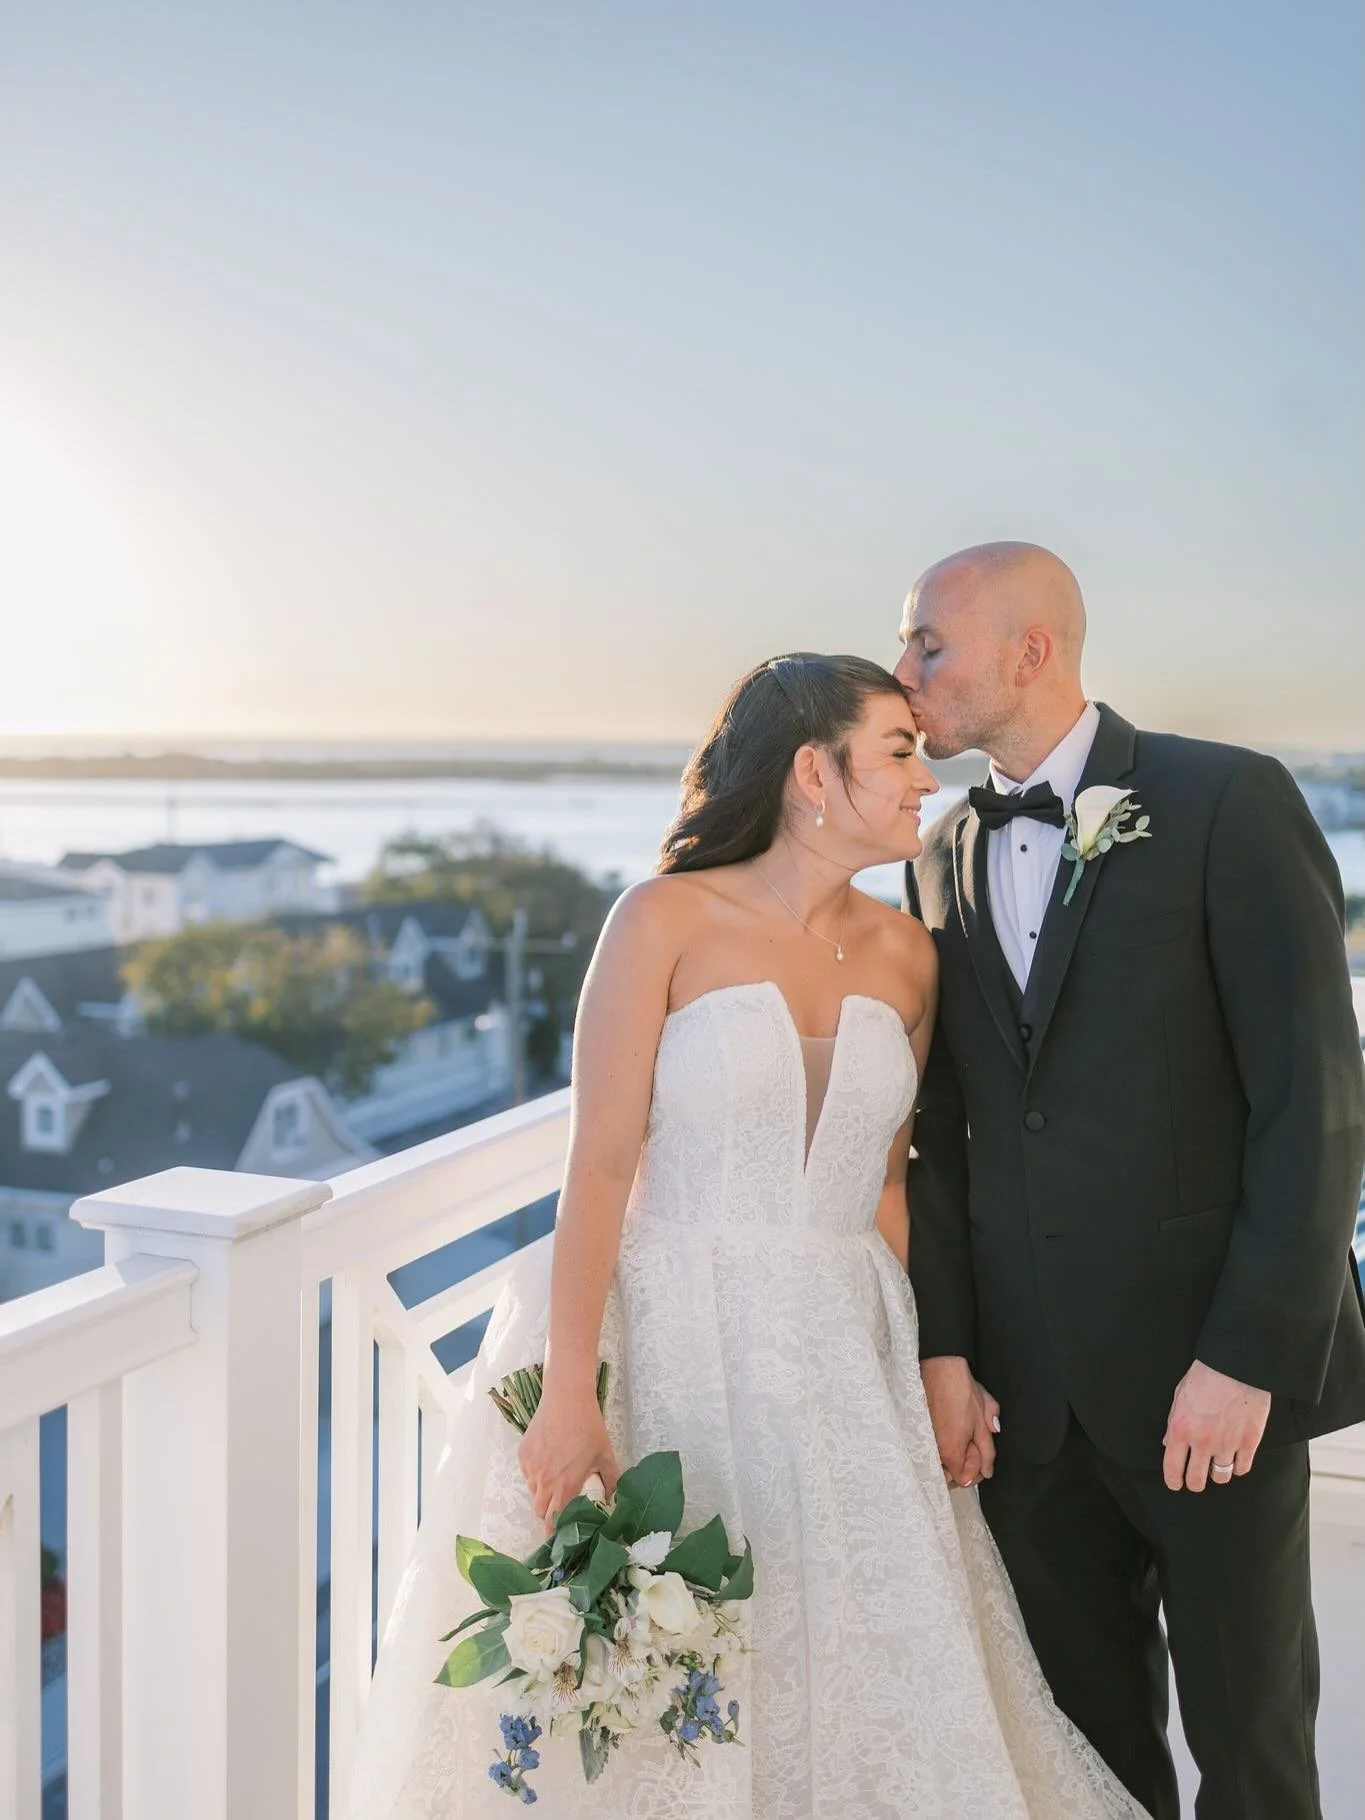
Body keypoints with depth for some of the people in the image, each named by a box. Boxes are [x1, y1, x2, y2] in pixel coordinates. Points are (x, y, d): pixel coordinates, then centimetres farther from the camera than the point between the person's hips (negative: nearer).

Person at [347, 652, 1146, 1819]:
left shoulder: (904, 954, 6)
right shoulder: (666, 920, -8)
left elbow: (886, 1176, 11)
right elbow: (599, 1162, -11)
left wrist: (900, 1366, 3)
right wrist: (569, 1395, -16)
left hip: (841, 1366, 4)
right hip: (674, 1346, -4)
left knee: (857, 1675, 6)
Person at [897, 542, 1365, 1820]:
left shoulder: (1228, 802, -8)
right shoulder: (942, 861, 9)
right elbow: (943, 1129, 8)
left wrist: (1247, 1355, -16)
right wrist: (943, 1349, -1)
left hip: (1215, 1372, -4)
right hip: (1024, 1383, 4)